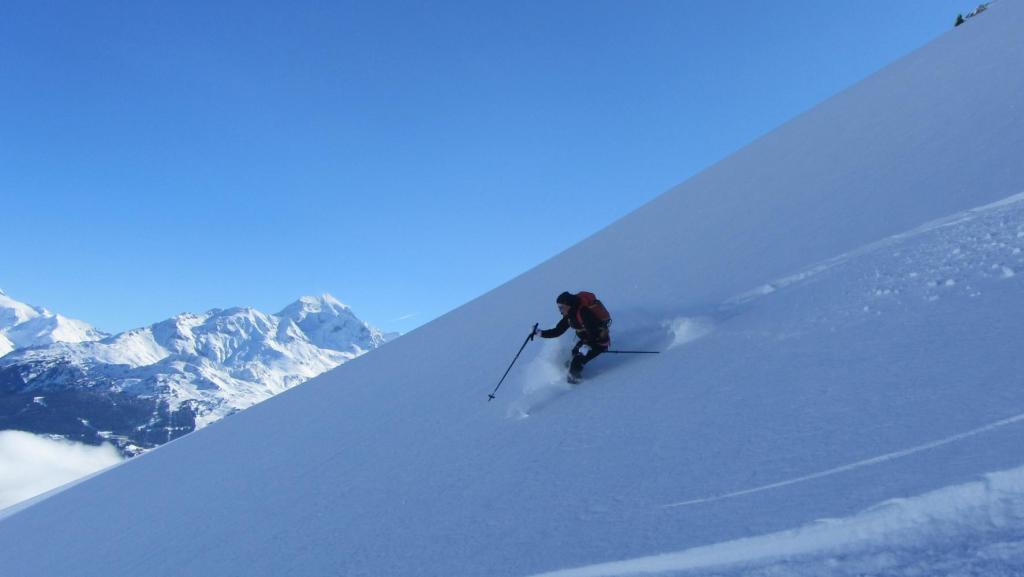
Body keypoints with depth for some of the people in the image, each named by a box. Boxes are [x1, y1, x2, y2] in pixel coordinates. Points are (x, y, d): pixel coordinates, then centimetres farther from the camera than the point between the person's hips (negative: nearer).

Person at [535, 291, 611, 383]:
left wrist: (587, 346, -39)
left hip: (599, 342, -9)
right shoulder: (569, 315, -2)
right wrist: (540, 333, -7)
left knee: (575, 364, -17)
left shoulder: (584, 312, -28)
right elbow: (557, 331, 3)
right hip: (586, 341, 9)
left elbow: (593, 331, -32)